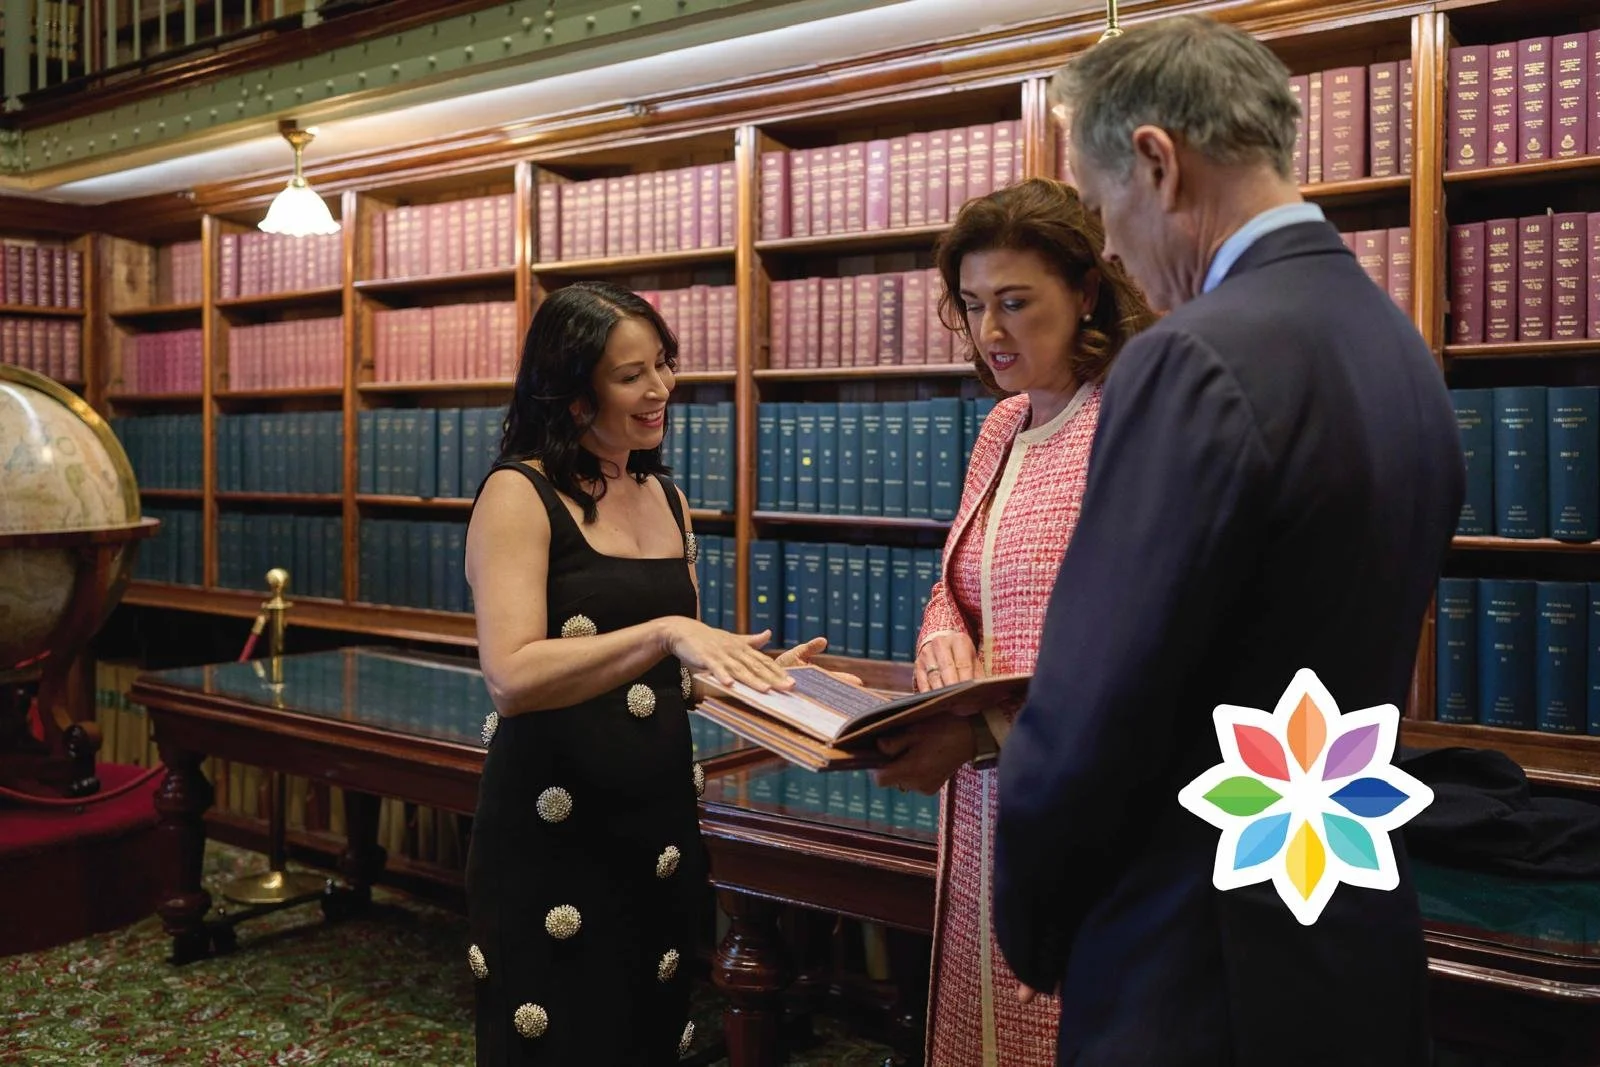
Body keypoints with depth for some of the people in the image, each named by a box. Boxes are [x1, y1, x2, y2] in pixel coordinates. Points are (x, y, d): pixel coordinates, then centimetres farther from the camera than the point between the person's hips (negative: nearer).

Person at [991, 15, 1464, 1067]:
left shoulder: (1197, 362, -23)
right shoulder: (1398, 346, 5)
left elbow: (1089, 715, -22)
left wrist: (1031, 927, -4)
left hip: (1204, 968, -8)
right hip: (1356, 938, 8)